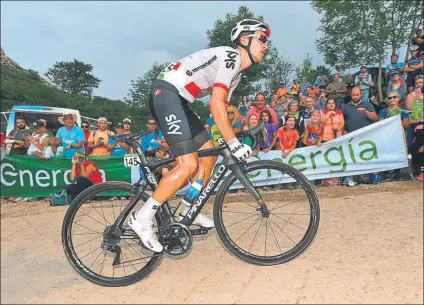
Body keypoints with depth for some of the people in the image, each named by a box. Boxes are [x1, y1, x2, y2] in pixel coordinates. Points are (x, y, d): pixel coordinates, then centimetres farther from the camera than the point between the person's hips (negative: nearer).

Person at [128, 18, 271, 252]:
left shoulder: (237, 71, 20)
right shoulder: (231, 57, -11)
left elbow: (220, 107, 18)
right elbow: (216, 105, -22)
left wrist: (229, 141, 12)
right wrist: (234, 142, -22)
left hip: (178, 100, 11)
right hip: (166, 94, -11)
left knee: (209, 152, 11)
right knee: (189, 164, -18)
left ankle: (190, 212, 22)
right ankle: (142, 218, -6)